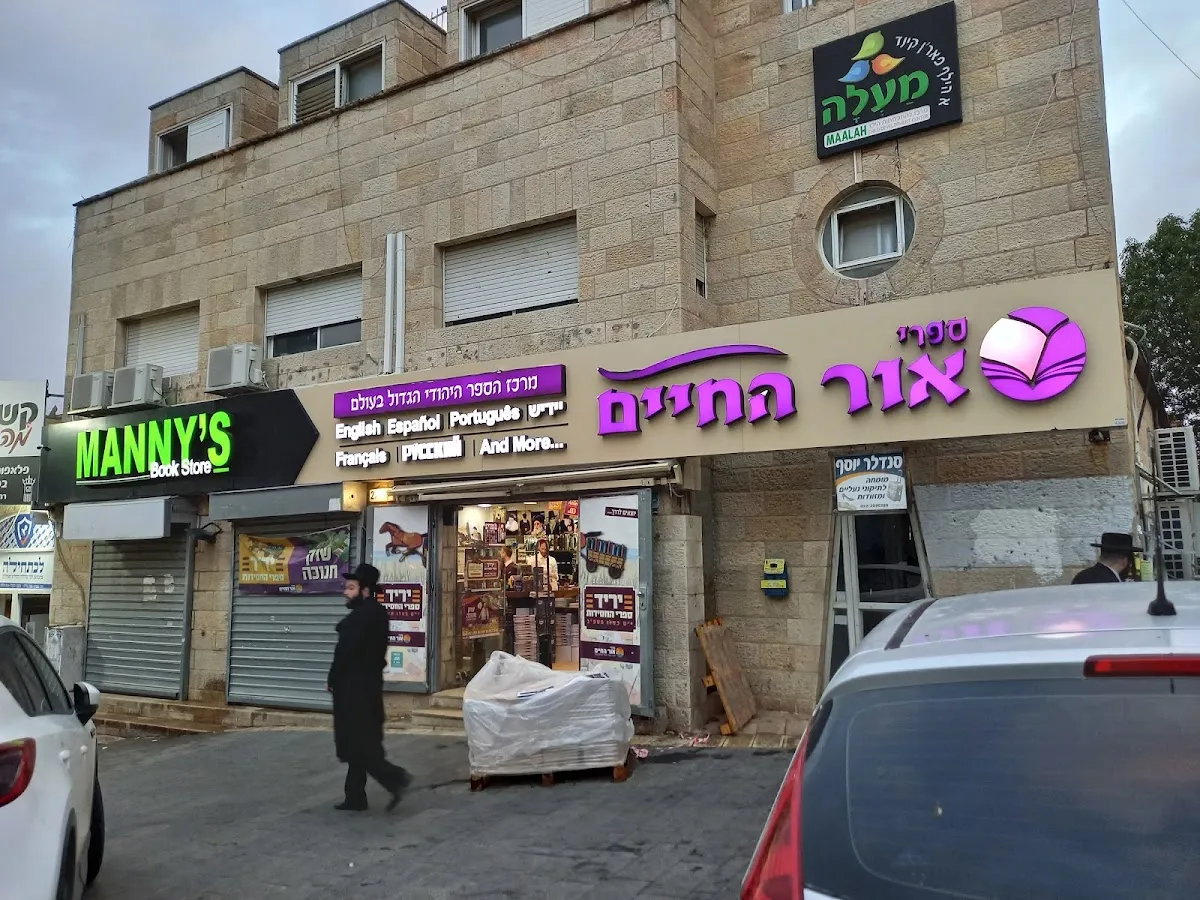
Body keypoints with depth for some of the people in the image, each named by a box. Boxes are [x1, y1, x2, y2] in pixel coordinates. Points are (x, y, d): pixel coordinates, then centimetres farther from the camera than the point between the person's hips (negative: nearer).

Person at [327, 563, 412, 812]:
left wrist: (332, 680, -6)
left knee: (356, 744, -3)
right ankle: (355, 796, 19)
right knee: (362, 742, 13)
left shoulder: (359, 617, -20)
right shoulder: (378, 613, 10)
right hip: (368, 684, 10)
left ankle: (394, 778, -8)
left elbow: (345, 652, -21)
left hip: (354, 687, -10)